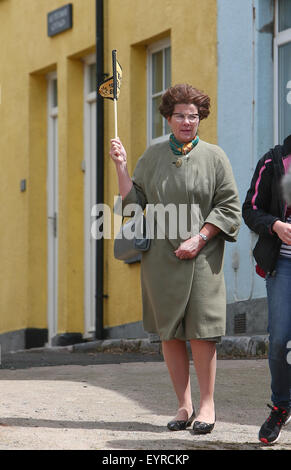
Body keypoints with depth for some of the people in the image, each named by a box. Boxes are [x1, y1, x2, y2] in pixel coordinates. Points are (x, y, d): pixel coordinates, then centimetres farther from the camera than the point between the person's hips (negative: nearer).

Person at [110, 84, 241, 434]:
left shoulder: (214, 157, 2)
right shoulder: (153, 156, 10)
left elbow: (229, 207, -1)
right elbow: (134, 201, 8)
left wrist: (199, 239, -11)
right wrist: (121, 166, -2)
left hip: (200, 258, -3)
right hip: (161, 256, 3)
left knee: (200, 331, -7)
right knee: (169, 333, 3)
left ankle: (207, 404, 3)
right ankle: (184, 405, 10)